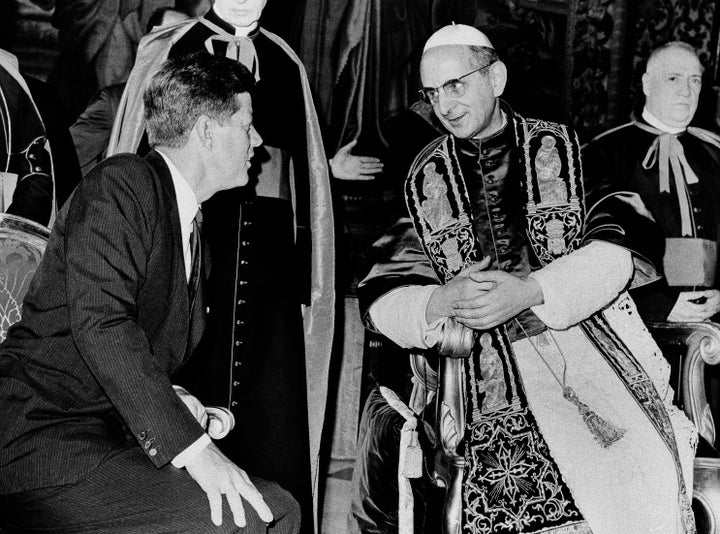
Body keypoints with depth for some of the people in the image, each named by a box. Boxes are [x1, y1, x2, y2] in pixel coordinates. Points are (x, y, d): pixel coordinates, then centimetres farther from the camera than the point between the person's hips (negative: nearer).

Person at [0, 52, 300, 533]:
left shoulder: (191, 234, 19)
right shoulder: (124, 182, -10)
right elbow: (98, 321, -23)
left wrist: (171, 399, 0)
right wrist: (188, 442, -26)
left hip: (112, 435, 9)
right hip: (40, 442, -9)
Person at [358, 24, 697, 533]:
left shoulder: (563, 150, 6)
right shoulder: (424, 180, 10)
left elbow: (612, 252, -5)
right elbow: (382, 296, 5)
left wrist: (529, 292, -20)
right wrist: (442, 302, -16)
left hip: (586, 352, -1)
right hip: (483, 381, 1)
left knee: (645, 479, -18)